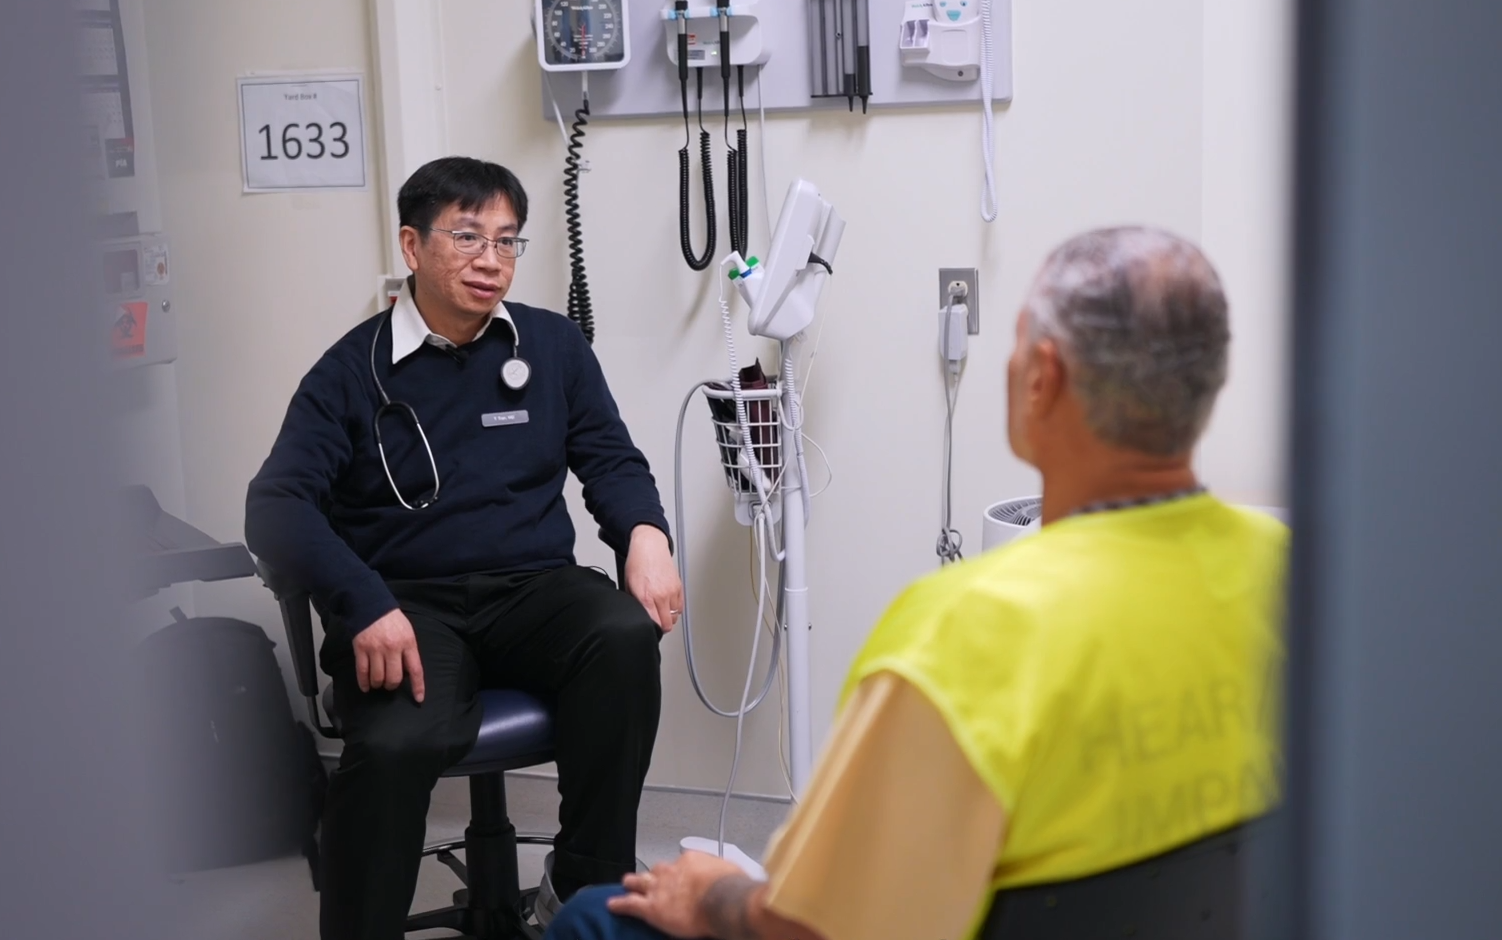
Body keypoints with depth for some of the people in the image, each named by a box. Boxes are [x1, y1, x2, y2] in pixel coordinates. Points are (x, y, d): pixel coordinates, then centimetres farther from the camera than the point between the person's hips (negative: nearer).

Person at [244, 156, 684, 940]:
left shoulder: (553, 345, 12)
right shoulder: (353, 369, 4)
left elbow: (611, 460, 15)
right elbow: (277, 505, -5)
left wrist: (646, 534, -10)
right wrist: (365, 606, -24)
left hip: (534, 589, 3)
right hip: (409, 603, -2)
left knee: (626, 633, -32)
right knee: (394, 744, -34)